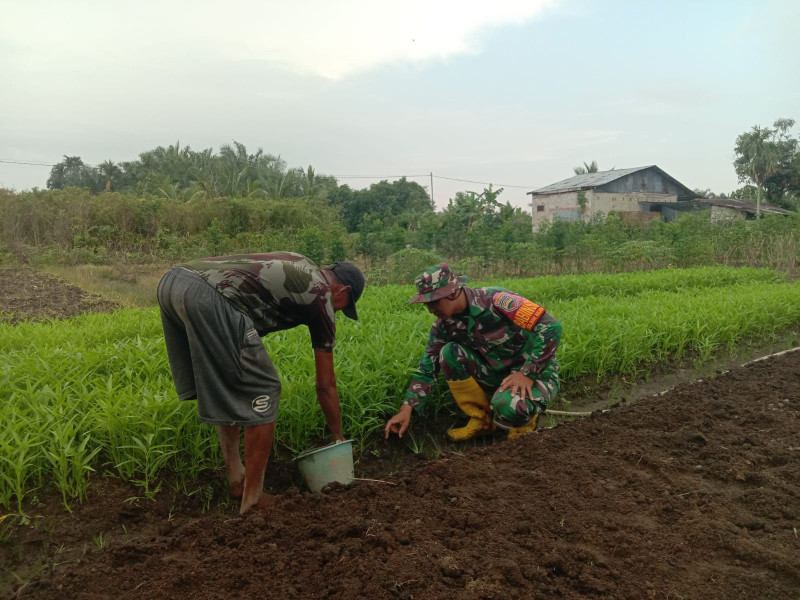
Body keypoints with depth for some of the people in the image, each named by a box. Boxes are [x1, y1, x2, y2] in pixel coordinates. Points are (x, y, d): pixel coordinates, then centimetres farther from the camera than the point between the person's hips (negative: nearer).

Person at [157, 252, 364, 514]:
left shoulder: (300, 264, 31)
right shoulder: (321, 299, 12)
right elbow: (325, 386, 18)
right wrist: (339, 436, 31)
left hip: (172, 279, 9)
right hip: (210, 297, -9)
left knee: (224, 386, 22)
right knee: (261, 392, 3)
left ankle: (235, 477, 28)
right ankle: (252, 500, 9)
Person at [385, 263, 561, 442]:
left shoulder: (496, 300, -24)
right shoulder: (444, 325, -5)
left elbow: (551, 327, -26)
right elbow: (427, 369, -2)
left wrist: (527, 374, -27)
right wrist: (406, 408, -14)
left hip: (537, 373, -6)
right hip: (498, 374, 6)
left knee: (507, 406, -38)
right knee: (448, 352, -16)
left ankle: (526, 410, 1)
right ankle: (481, 418, -1)